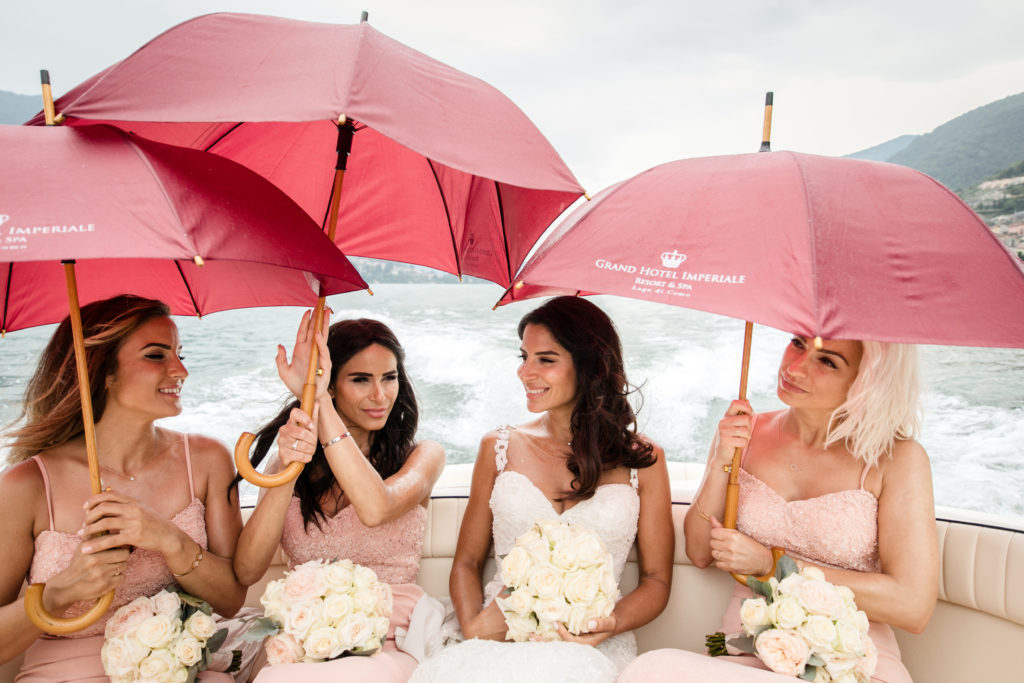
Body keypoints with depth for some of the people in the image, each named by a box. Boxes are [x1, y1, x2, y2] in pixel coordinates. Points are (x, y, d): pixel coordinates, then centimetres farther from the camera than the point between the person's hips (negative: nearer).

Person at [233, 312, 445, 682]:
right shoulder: (294, 460, 11)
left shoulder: (423, 455, 3)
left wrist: (319, 402, -18)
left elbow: (375, 509, -21)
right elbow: (247, 572, -3)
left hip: (389, 643, -3)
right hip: (298, 644, 4)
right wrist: (287, 471, -18)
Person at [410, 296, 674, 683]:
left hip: (588, 646, -1)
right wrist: (472, 626, -8)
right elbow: (467, 563, 12)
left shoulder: (642, 459, 5)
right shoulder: (499, 448, 9)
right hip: (501, 635, 1)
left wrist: (612, 623, -12)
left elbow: (657, 580, 8)